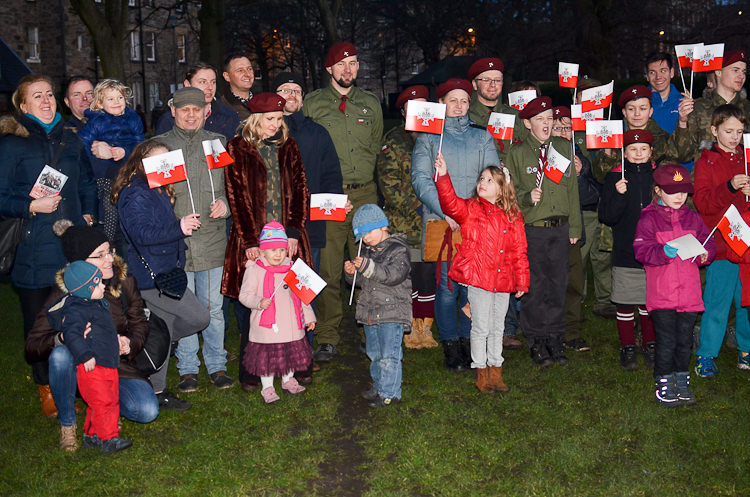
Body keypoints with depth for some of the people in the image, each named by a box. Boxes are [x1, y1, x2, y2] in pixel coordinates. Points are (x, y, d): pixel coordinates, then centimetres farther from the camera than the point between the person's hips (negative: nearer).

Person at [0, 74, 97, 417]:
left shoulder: (69, 140, 14)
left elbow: (87, 183, 25)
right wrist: (32, 206, -16)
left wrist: (88, 214, 11)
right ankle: (46, 389, 19)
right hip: (34, 248, -3)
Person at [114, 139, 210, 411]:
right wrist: (179, 227, -26)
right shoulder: (135, 195, -15)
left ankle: (157, 391, 22)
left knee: (164, 329, 11)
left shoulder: (158, 192, 17)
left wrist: (183, 225, 14)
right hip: (151, 276, -10)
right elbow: (142, 234, -25)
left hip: (163, 273, 10)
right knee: (199, 317, -10)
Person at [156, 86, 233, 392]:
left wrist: (226, 204, -5)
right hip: (175, 242, -1)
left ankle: (217, 365, 21)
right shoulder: (159, 145, 4)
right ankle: (187, 369, 19)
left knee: (213, 307, 8)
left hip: (212, 240, 2)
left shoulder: (218, 143, 10)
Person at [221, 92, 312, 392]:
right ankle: (249, 373, 10)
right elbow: (238, 196, -3)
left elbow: (300, 190, 8)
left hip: (287, 238, 3)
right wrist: (250, 241, -10)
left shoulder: (288, 147, 13)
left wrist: (294, 233, -4)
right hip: (255, 238, -3)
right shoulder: (238, 149, 2)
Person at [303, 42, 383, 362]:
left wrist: (362, 175, 10)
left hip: (364, 194, 2)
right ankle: (327, 338, 5)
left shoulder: (371, 104, 15)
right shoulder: (312, 103, 7)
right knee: (327, 270, -3)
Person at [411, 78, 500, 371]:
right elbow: (420, 179, -1)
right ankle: (450, 345, 5)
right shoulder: (428, 137, 11)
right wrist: (446, 212, -13)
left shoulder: (482, 137, 17)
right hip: (442, 222, -2)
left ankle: (469, 341, 11)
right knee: (447, 284, -6)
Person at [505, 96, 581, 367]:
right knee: (535, 286, 0)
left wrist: (574, 226, 10)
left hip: (561, 227, 3)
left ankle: (555, 339, 19)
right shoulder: (518, 152, 1)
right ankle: (536, 342, 12)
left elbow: (572, 188, 12)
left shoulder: (563, 147, 9)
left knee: (558, 284, 7)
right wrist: (526, 198, -18)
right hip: (532, 228, -3)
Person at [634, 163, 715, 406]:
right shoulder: (649, 218, -3)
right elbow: (641, 250, -12)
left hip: (689, 293, 4)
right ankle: (663, 384, 12)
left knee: (685, 340, 11)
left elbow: (707, 242, 15)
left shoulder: (692, 218, 12)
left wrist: (705, 254, -7)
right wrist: (664, 252, -28)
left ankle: (682, 382, 25)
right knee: (666, 340, -2)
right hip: (661, 293, -4)